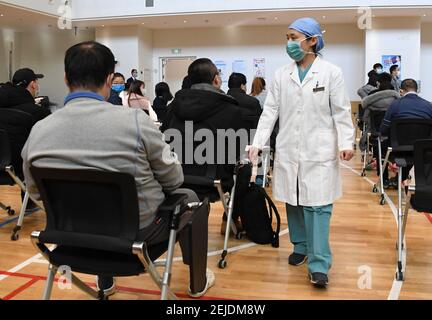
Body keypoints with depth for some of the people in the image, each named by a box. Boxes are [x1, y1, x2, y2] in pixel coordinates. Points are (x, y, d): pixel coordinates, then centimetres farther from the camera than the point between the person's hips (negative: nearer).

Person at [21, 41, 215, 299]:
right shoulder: (135, 121, -23)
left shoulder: (38, 133, -13)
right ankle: (198, 283, 39)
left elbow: (36, 191, 4)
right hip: (139, 230, -3)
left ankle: (105, 283, 51)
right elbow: (174, 180, -9)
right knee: (189, 198, 25)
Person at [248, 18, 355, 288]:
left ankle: (319, 265, -2)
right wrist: (258, 143, -4)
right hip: (288, 150, 4)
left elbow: (341, 111, -2)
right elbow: (270, 111, 5)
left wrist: (346, 143, -13)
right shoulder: (282, 75, 8)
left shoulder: (332, 72, 0)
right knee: (293, 202, 10)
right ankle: (301, 247, 29)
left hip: (319, 151, -3)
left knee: (317, 205, -5)